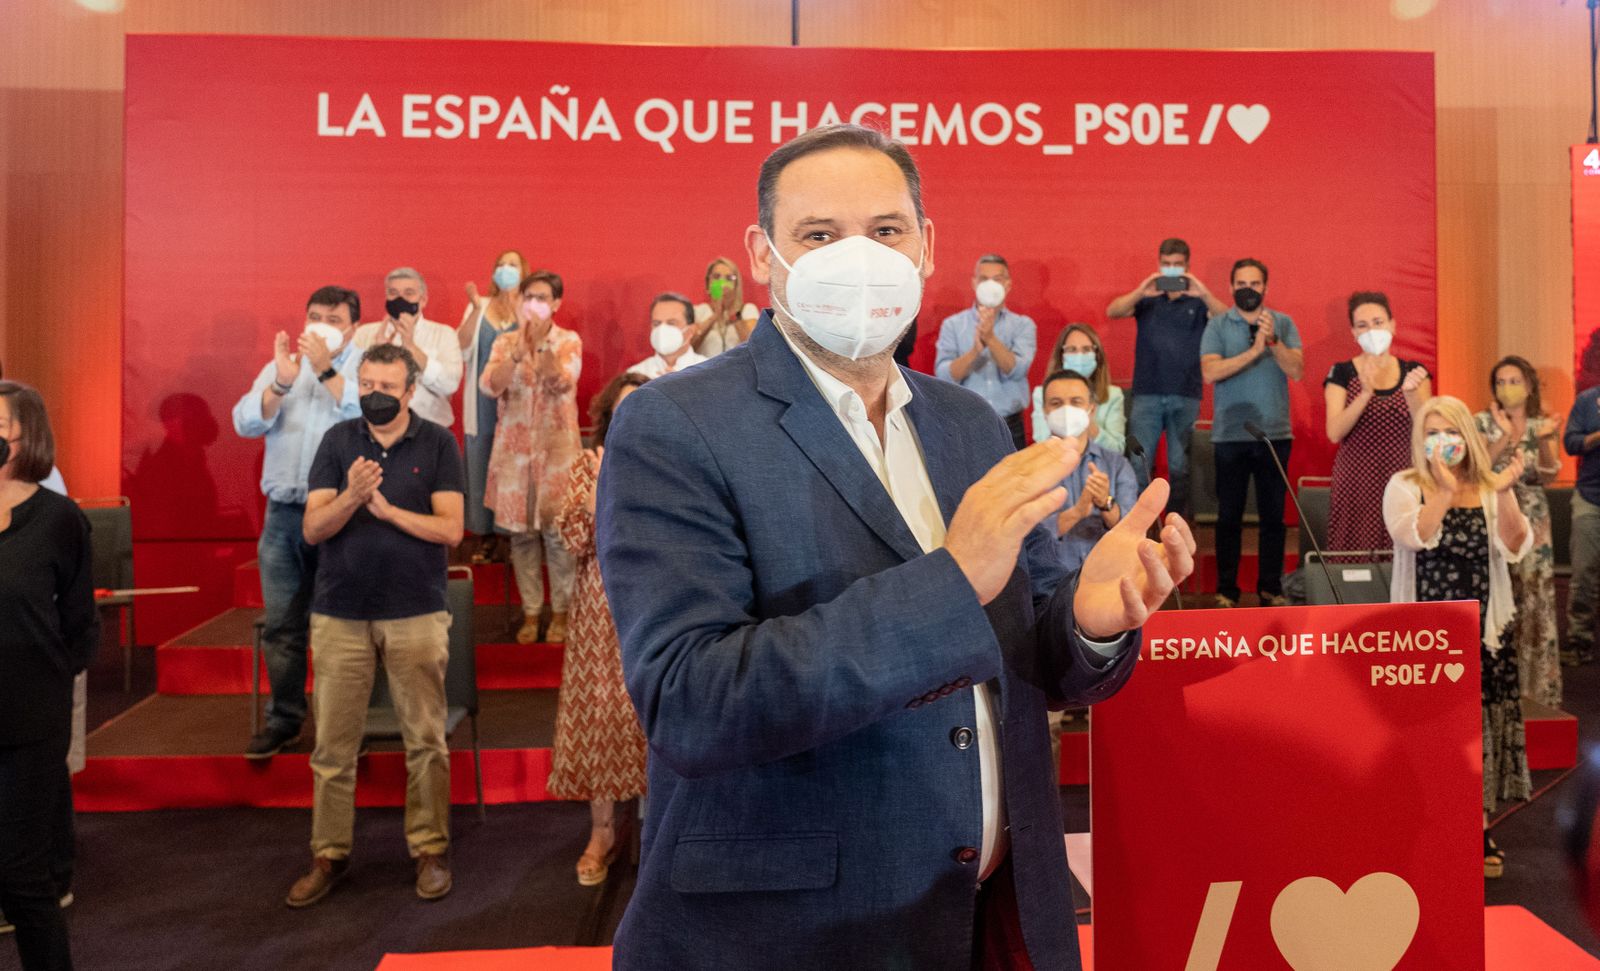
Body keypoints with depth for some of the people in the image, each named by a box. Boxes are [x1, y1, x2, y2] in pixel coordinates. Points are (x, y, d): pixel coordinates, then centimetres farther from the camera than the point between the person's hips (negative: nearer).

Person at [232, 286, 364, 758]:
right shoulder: (282, 364, 12)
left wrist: (327, 369, -21)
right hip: (284, 512, 4)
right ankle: (283, 719, 22)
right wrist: (282, 382, -15)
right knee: (281, 626, 9)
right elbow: (245, 423, 0)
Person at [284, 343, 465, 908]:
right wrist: (351, 497, -20)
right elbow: (312, 529, -3)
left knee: (425, 741, 5)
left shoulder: (438, 443, 0)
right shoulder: (338, 441, 5)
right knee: (332, 745, 7)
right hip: (340, 614, 2)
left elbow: (450, 529, -7)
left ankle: (430, 850, 18)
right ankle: (329, 855, 20)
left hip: (416, 613, -1)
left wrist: (385, 506, -14)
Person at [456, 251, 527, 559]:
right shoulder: (479, 306, 11)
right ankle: (485, 534, 14)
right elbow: (462, 350, 0)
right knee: (481, 464, 5)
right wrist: (476, 309, -9)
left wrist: (514, 307, -20)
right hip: (482, 402, 3)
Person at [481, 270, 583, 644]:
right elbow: (490, 386, -10)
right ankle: (530, 612, 16)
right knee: (521, 532, 5)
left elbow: (564, 383, -15)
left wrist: (543, 343, -26)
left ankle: (560, 612, 11)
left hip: (557, 445, -2)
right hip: (514, 446, 2)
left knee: (557, 530, -3)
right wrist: (518, 352, -24)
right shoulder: (505, 342, 6)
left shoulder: (569, 341, 2)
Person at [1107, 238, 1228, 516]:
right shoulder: (1146, 299, 9)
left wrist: (1205, 295, -24)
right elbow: (1112, 311, -7)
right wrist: (1139, 292, -25)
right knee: (1137, 465, -5)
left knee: (1180, 467, 7)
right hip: (1146, 395, 0)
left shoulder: (1198, 301, 7)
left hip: (1186, 397, 0)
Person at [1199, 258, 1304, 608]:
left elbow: (1296, 371, -6)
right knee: (1229, 515, 4)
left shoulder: (1283, 323, 6)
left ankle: (1271, 588, 17)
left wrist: (1273, 341, -21)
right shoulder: (1217, 326, 2)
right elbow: (1210, 372, -13)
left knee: (1273, 515, 7)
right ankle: (1226, 589, 12)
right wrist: (1254, 351, -21)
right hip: (1230, 435, -1)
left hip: (1275, 434, 1)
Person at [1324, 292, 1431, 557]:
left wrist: (1411, 392, -23)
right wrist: (1366, 393, -23)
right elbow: (1335, 433, -10)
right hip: (1356, 484, -2)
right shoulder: (1341, 373, 1)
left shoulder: (1413, 371, 7)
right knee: (1354, 559, -4)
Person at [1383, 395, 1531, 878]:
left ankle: (1477, 823, 20)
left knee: (1481, 721, 6)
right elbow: (1413, 536, -20)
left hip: (1483, 627, 2)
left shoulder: (1489, 488, 5)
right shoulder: (1405, 486, -1)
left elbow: (1516, 549, -8)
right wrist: (1445, 491, -28)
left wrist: (1504, 494, -20)